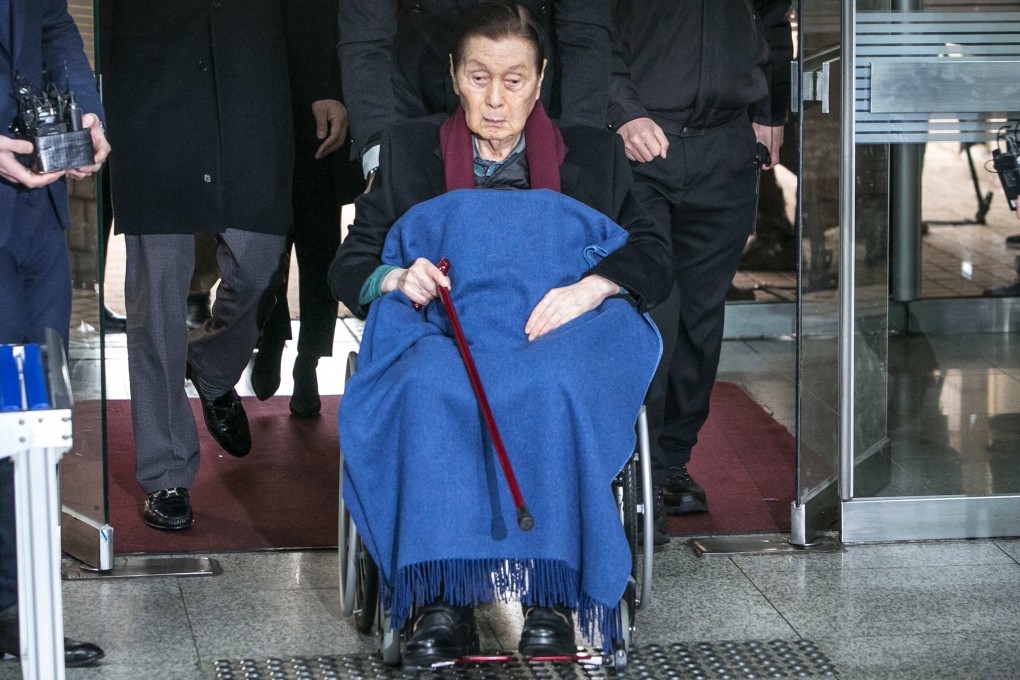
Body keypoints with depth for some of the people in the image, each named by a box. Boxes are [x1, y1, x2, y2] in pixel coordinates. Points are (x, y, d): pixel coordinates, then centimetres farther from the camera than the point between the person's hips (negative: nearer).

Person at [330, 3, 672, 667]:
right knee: (428, 386, -38)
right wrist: (397, 278, -4)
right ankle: (442, 603, -45)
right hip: (447, 340, 1)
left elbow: (654, 256, 13)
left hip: (560, 340, 0)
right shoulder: (409, 149, 24)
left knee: (551, 386, -39)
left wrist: (590, 288, -8)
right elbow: (349, 264, 19)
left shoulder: (593, 153, 22)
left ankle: (552, 595, -42)